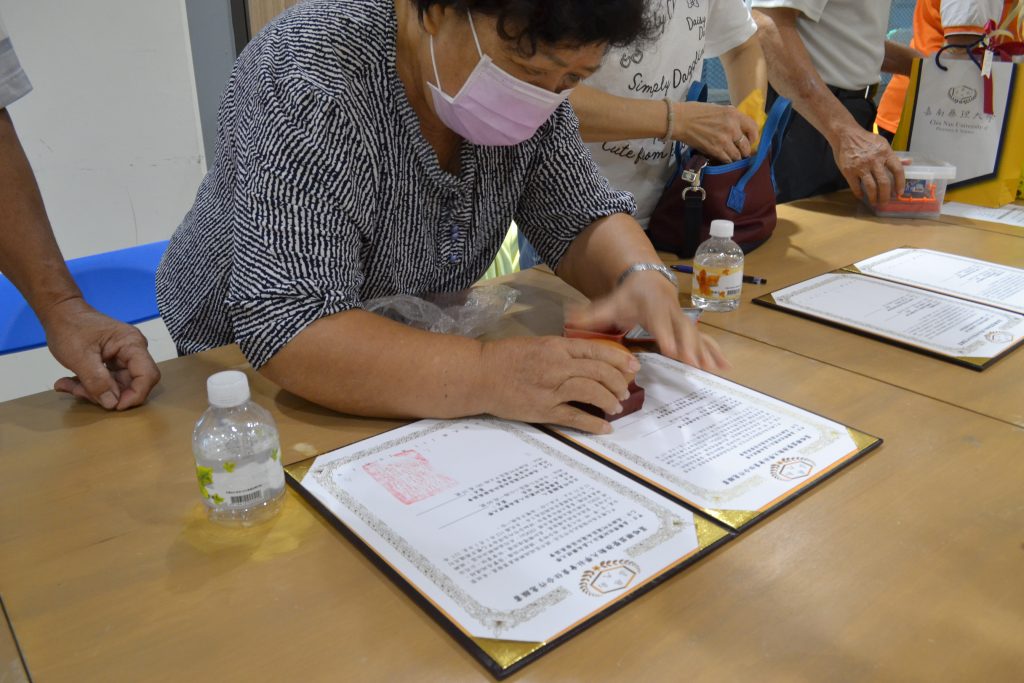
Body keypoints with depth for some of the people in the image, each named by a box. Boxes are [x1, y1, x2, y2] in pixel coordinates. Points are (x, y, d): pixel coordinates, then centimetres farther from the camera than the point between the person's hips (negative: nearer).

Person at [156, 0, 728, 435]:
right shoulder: (312, 88, -31)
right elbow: (286, 330, -37)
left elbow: (582, 218, -6)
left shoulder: (529, 76, -11)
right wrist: (488, 376, -48)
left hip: (420, 338, 4)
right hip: (255, 364, -3)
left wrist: (645, 281, -27)